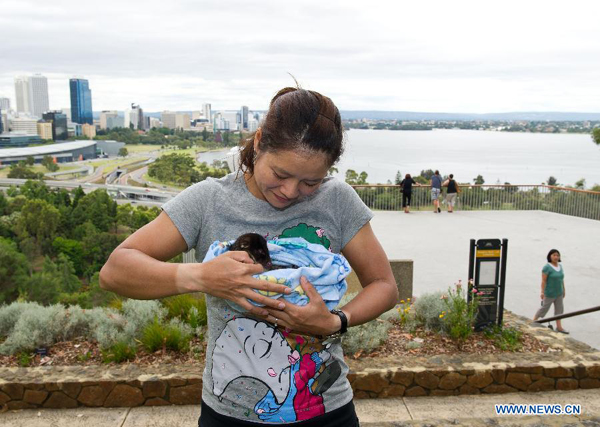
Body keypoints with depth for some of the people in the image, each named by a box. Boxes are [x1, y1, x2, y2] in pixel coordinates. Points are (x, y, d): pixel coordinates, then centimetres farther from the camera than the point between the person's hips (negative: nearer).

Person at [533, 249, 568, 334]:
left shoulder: (560, 266, 3)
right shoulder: (547, 267, -19)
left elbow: (561, 279, 10)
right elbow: (543, 281, -20)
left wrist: (563, 290, 11)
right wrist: (542, 292, -22)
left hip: (559, 293, 7)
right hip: (549, 293, -7)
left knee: (559, 309, 8)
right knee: (544, 308, 5)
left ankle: (559, 327, 15)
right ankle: (533, 321, 21)